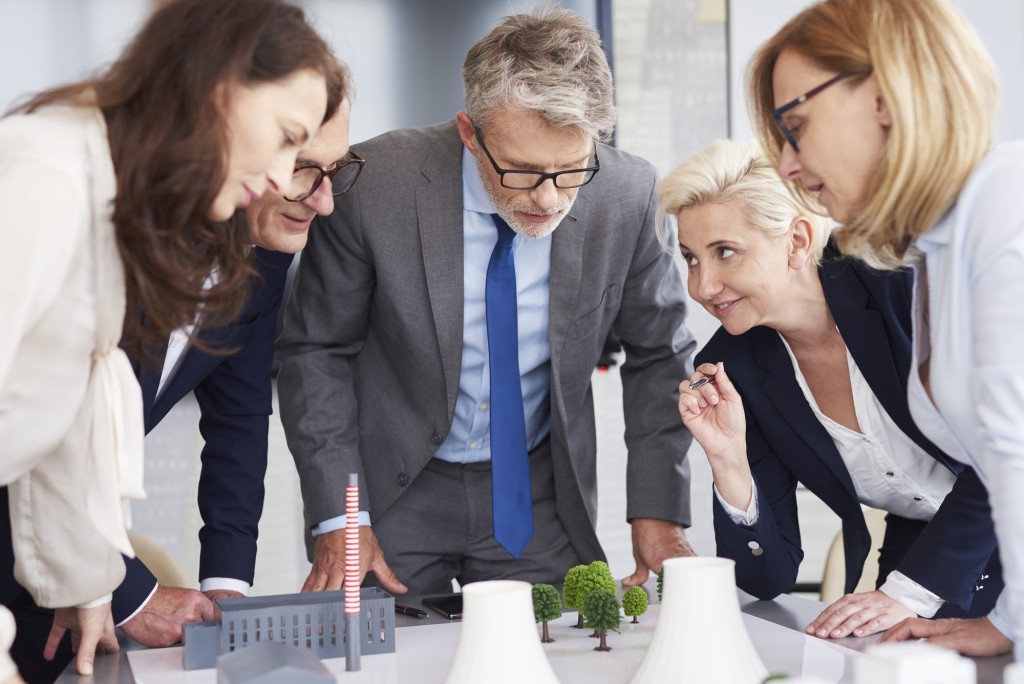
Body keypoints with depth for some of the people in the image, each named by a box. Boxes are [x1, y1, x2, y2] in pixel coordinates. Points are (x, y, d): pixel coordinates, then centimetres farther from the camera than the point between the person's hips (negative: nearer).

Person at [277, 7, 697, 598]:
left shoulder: (627, 196, -16)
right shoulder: (374, 187, -22)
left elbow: (659, 353, -1)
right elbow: (317, 350, -9)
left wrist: (657, 512, -6)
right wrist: (338, 517, -14)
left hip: (541, 497, 2)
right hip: (393, 489, -1)